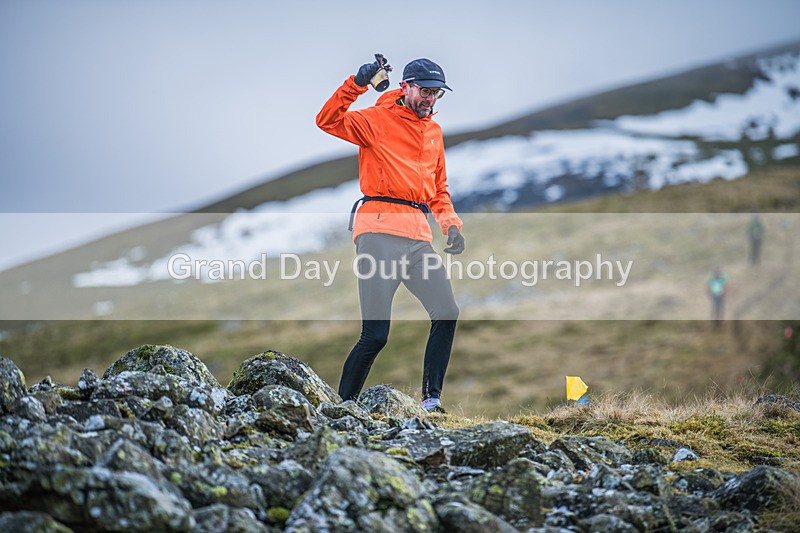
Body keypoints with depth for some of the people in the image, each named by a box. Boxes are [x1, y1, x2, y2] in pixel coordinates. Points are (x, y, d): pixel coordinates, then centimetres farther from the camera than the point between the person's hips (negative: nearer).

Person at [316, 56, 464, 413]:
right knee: (375, 336, -10)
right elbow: (328, 121, -12)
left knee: (447, 314, -8)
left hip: (419, 236, 7)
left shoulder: (434, 131, 24)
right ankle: (344, 403, 6)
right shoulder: (377, 120, 4)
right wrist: (357, 84, -21)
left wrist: (450, 223, 14)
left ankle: (430, 400, -1)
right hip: (379, 230, -6)